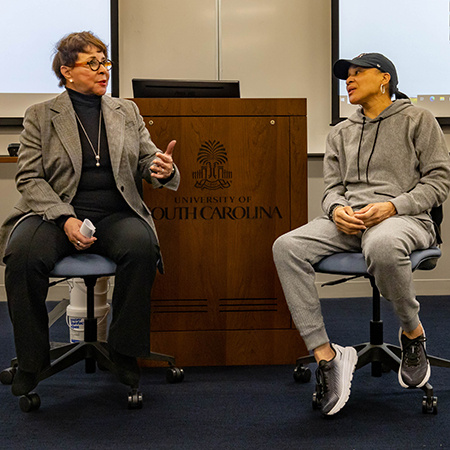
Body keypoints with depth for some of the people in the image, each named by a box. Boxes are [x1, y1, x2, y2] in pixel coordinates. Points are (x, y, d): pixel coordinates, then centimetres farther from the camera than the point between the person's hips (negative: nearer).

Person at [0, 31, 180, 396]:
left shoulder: (127, 112, 17)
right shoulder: (40, 116, 8)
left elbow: (147, 161, 14)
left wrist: (162, 170, -13)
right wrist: (65, 219, -16)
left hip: (117, 214, 2)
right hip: (55, 213, -1)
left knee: (141, 245, -32)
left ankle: (125, 352, -14)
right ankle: (31, 360, -11)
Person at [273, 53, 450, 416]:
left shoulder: (417, 119, 11)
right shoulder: (341, 133, 25)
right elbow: (332, 186, 18)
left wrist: (393, 206, -13)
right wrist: (336, 210, -8)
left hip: (405, 219, -4)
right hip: (348, 220, 5)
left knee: (381, 246, -44)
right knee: (287, 247, -26)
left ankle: (413, 332, -13)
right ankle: (325, 355, -24)